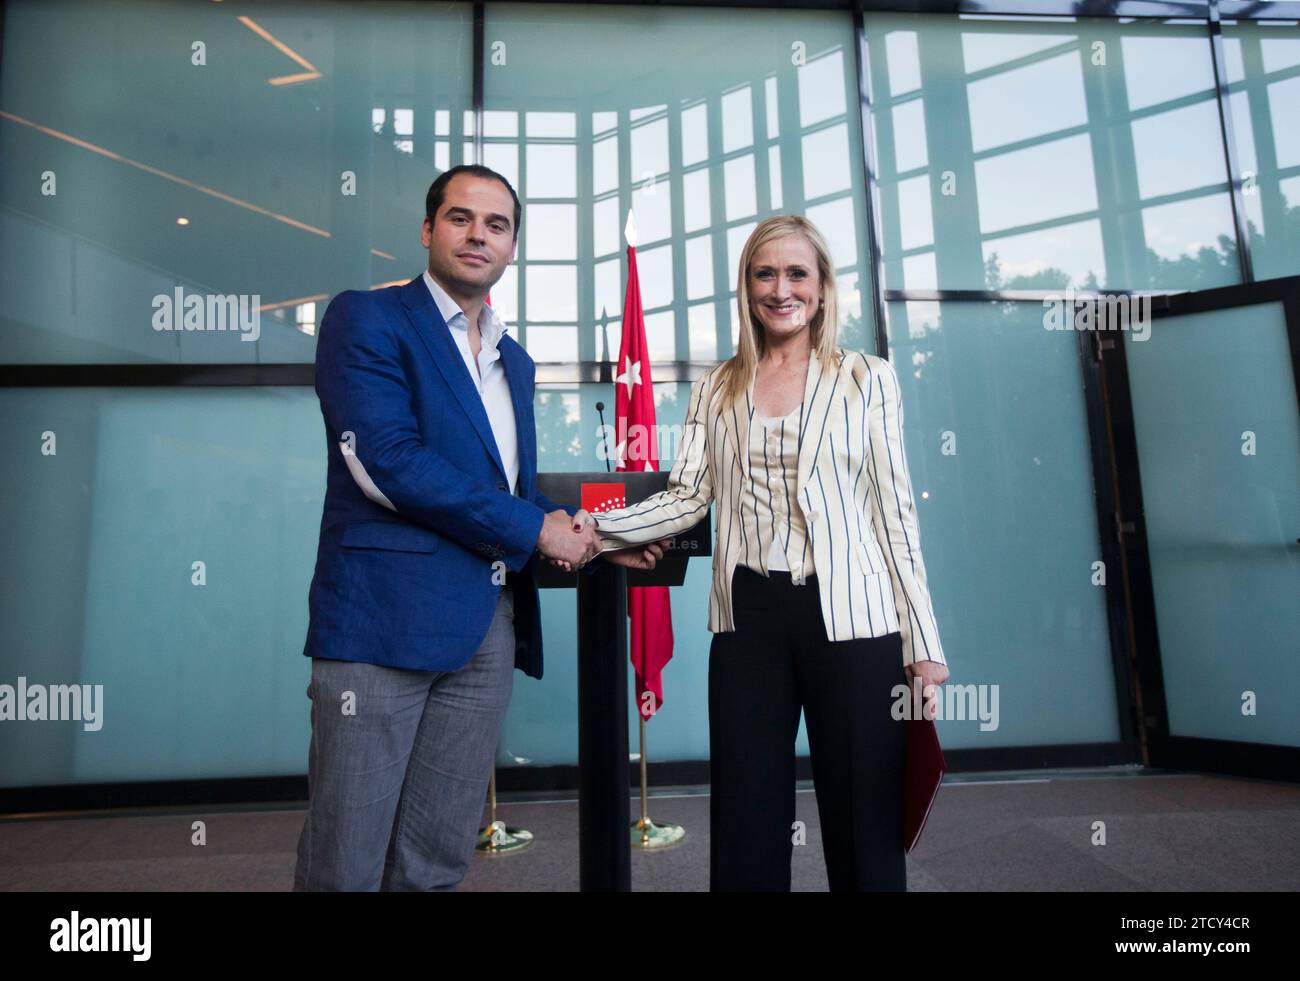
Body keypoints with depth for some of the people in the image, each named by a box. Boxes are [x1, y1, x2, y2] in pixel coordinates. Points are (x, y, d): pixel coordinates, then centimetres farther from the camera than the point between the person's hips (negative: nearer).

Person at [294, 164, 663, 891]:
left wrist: (590, 536, 8)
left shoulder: (513, 360, 19)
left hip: (490, 627, 6)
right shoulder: (366, 318, -1)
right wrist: (535, 528, -11)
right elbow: (385, 459, -15)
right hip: (385, 613, -6)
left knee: (439, 859, 13)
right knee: (345, 862, 4)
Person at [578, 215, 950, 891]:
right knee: (748, 825, 9)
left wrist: (924, 645, 0)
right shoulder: (715, 390, 13)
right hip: (749, 615, 2)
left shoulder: (868, 380, 7)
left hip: (850, 616, -1)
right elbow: (687, 498, 6)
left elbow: (894, 513, 4)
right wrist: (599, 527, -10)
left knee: (863, 824, 5)